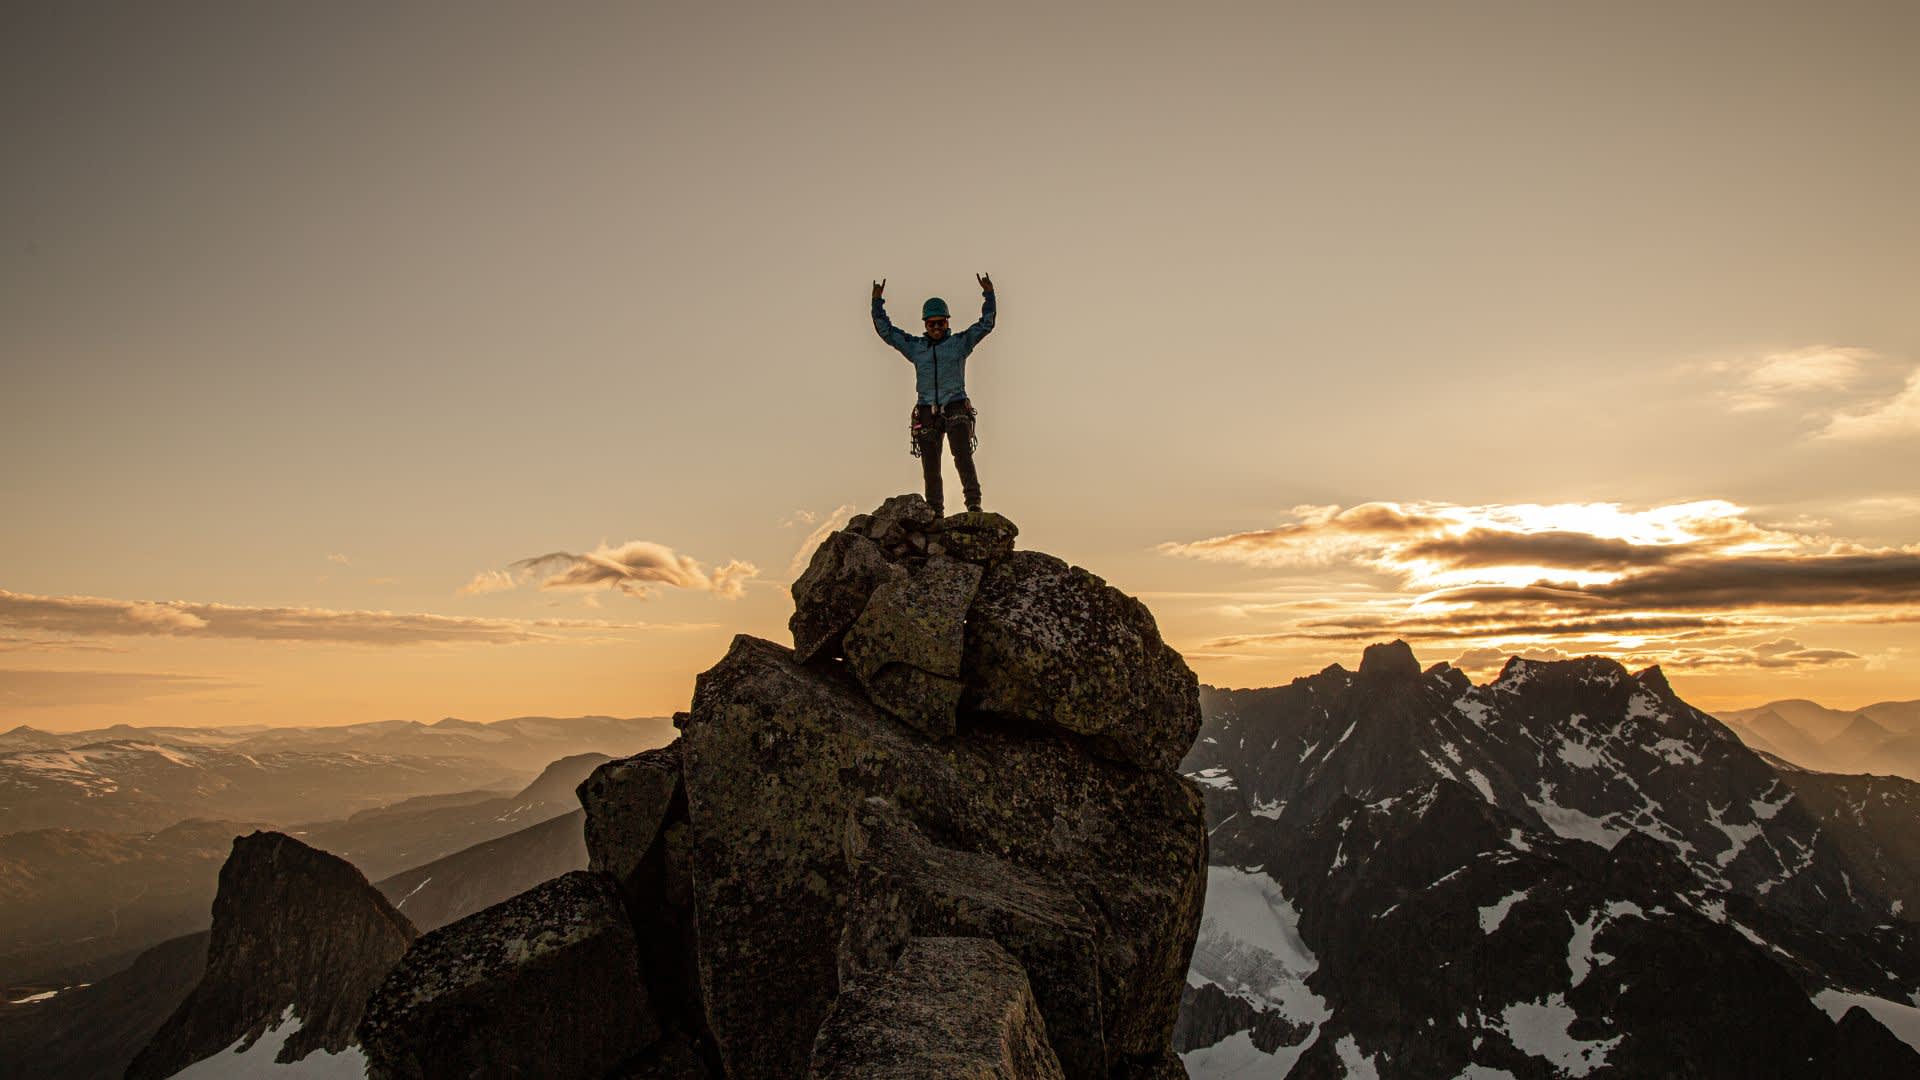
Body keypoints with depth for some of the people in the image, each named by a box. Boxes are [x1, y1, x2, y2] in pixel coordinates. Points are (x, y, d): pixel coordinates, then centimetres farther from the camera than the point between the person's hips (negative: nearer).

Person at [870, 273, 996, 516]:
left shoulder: (960, 342, 11)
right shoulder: (915, 346, 16)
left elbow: (986, 324, 5)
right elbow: (885, 330, 16)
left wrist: (989, 296, -6)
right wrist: (877, 302, 7)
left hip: (956, 408, -3)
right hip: (927, 411, 3)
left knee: (962, 455, -21)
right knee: (930, 465, 2)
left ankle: (974, 503, -24)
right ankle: (935, 512, 8)